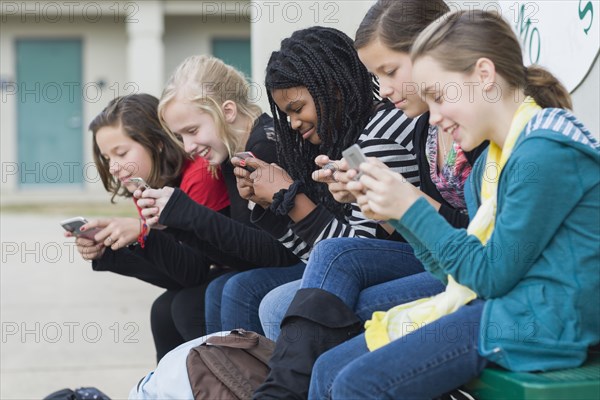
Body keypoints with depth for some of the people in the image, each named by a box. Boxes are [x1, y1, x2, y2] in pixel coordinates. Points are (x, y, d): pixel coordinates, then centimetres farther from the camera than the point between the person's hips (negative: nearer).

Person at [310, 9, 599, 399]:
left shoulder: (546, 153, -15)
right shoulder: (490, 162, 15)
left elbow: (492, 276, -15)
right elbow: (467, 269, 14)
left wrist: (412, 207, -11)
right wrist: (396, 213, 4)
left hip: (540, 323, -9)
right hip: (498, 305, 9)